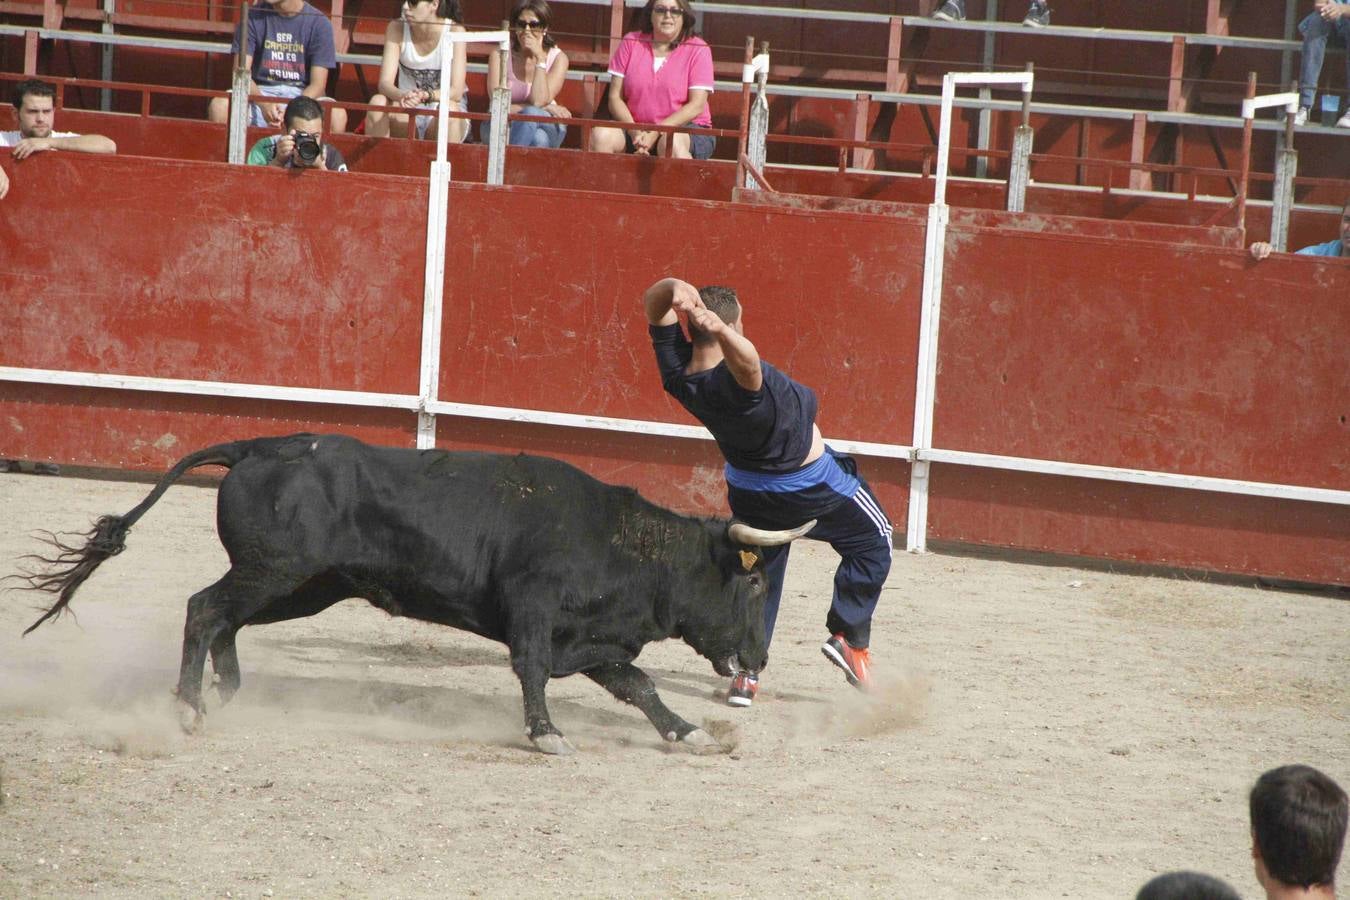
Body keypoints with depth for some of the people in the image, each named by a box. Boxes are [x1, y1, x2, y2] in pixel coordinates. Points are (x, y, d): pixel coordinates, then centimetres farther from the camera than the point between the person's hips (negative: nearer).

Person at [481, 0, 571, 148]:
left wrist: (540, 58, -21)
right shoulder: (500, 55, -6)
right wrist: (548, 108, -15)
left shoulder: (557, 58, -5)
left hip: (546, 126, 1)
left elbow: (539, 101, -20)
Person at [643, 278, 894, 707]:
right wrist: (720, 330, -87)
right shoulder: (735, 380, -42)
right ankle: (850, 636, 15)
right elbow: (747, 359, -67)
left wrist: (674, 289, -42)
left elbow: (654, 301, -19)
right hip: (812, 486, -6)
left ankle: (746, 670, 14)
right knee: (872, 541, 19)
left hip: (748, 490, 6)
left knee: (758, 570, 23)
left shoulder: (677, 373, -22)